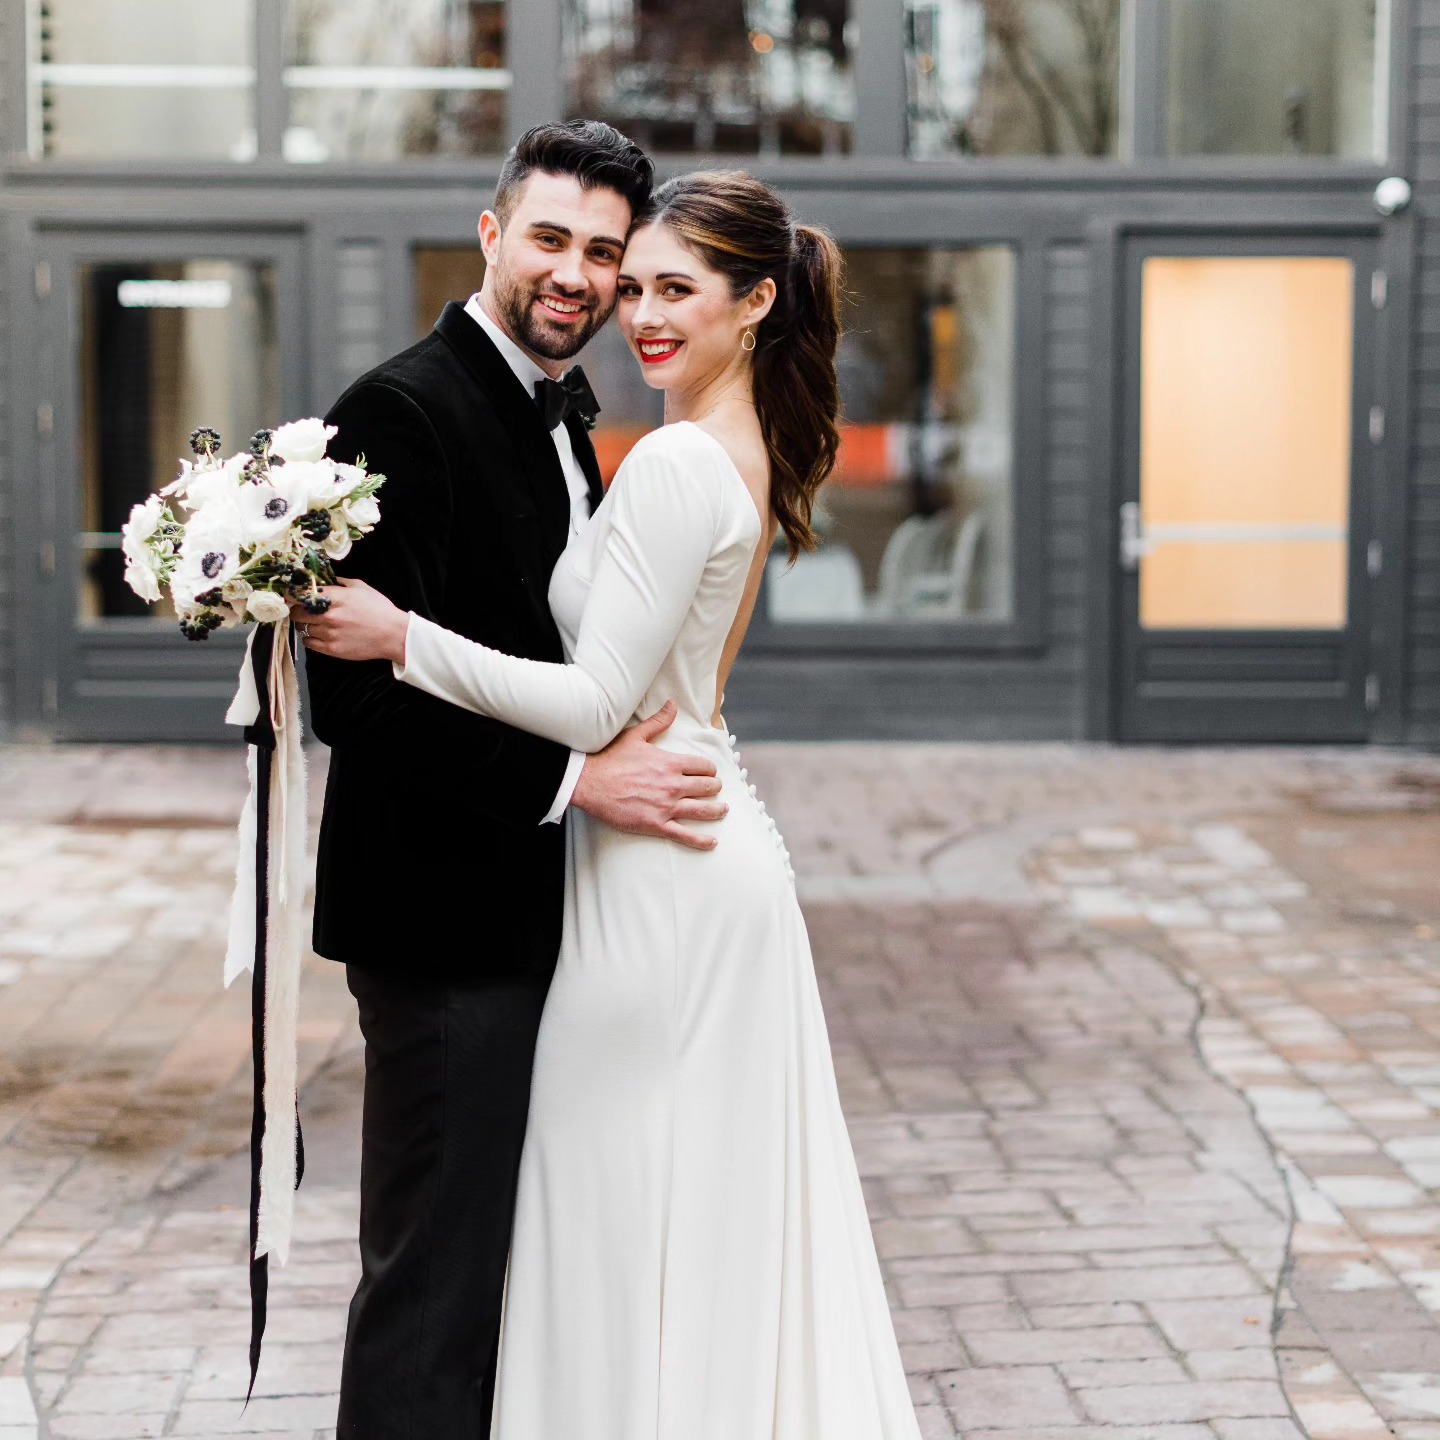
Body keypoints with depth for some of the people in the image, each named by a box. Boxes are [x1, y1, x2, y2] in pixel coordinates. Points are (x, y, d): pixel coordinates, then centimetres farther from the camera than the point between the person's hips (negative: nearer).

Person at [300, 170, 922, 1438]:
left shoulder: (677, 464, -19)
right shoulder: (751, 450, 10)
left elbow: (596, 703, -21)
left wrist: (402, 638, -19)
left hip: (661, 873, -10)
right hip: (718, 855, 10)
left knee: (639, 1222, 1)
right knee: (725, 1219, 16)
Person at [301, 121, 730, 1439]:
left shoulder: (566, 417, 14)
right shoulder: (401, 413, -16)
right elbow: (359, 692, -23)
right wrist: (575, 780, -23)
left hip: (544, 917, 9)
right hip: (449, 920, -9)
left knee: (522, 1267, 18)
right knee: (436, 1274, -2)